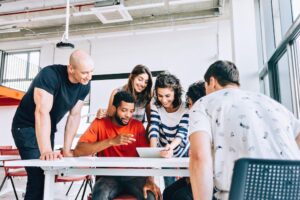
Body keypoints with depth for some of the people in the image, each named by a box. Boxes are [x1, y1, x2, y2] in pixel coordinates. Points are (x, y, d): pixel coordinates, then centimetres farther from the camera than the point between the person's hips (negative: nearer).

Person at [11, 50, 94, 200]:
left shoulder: (85, 85, -8)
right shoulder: (50, 75, -27)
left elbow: (74, 116, -5)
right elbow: (42, 112, -36)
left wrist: (66, 150, -8)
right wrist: (46, 151, -44)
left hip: (48, 129, 6)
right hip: (26, 127, -6)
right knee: (38, 175, -15)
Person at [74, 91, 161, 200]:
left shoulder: (138, 126, 2)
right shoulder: (100, 123, -3)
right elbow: (78, 151, -16)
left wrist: (150, 180, -21)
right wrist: (111, 141, -24)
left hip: (133, 175, 2)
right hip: (108, 176, -1)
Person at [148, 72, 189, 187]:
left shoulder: (185, 108, -22)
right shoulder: (155, 105, -17)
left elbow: (182, 133, -30)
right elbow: (153, 129, -25)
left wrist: (171, 147, -51)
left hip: (183, 152, -1)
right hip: (165, 152, 1)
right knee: (169, 188, 9)